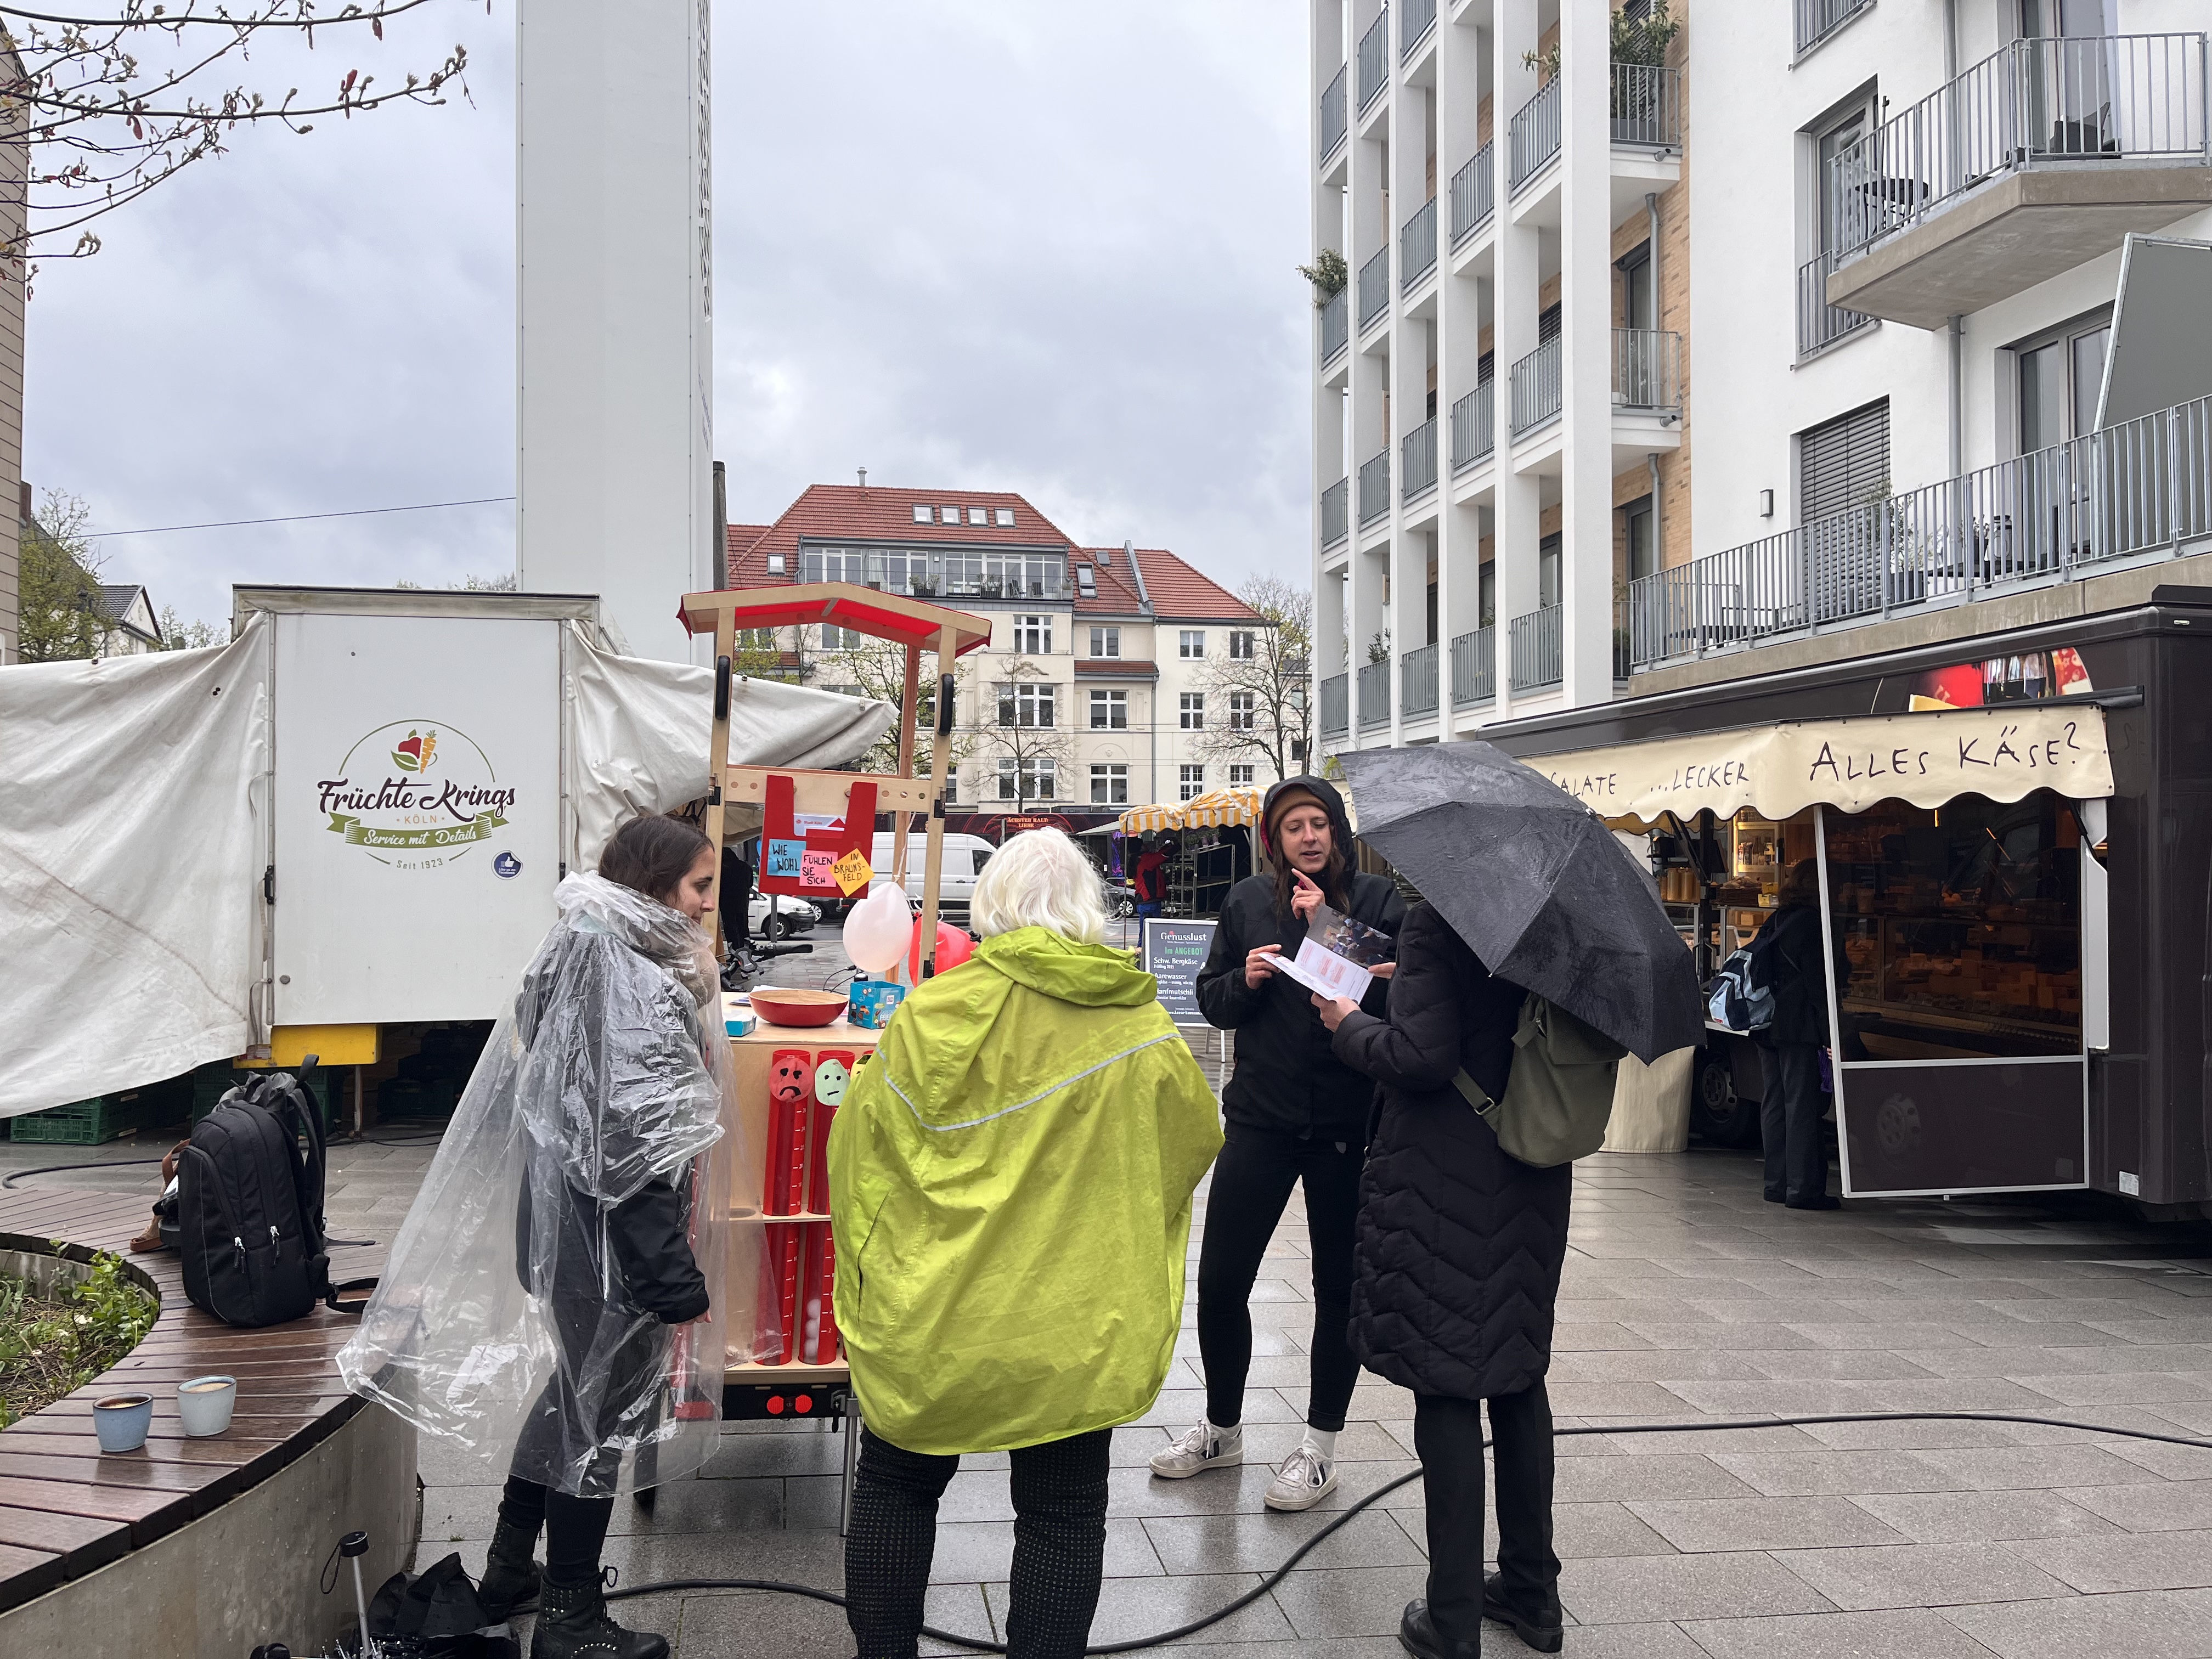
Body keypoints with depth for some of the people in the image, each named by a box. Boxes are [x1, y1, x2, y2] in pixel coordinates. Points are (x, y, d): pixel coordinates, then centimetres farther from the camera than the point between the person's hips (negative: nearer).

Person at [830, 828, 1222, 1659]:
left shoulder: (934, 1014, -11)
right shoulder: (1143, 1029, -7)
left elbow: (859, 1145, -4)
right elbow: (1196, 1142, 8)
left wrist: (864, 1272, 10)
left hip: (929, 1314, 0)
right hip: (1077, 1326, 1)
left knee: (897, 1484, 21)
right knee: (1061, 1515, 14)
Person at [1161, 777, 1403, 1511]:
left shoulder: (1378, 899, -2)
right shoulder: (1249, 901, 6)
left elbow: (1394, 993, -15)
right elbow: (1211, 1000, 10)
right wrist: (1246, 980, -10)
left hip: (1348, 1123, -2)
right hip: (1261, 1118, 2)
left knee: (1339, 1285, 9)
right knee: (1219, 1282, 3)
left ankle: (1320, 1447, 24)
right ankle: (1222, 1429, 26)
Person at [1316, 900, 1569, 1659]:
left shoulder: (1433, 921, -14)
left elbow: (1423, 1056, -21)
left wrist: (1349, 1025, -2)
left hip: (1444, 1180, -7)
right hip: (1532, 1183, 7)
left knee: (1445, 1385, 2)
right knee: (1518, 1374, 17)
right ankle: (1532, 1593, 29)